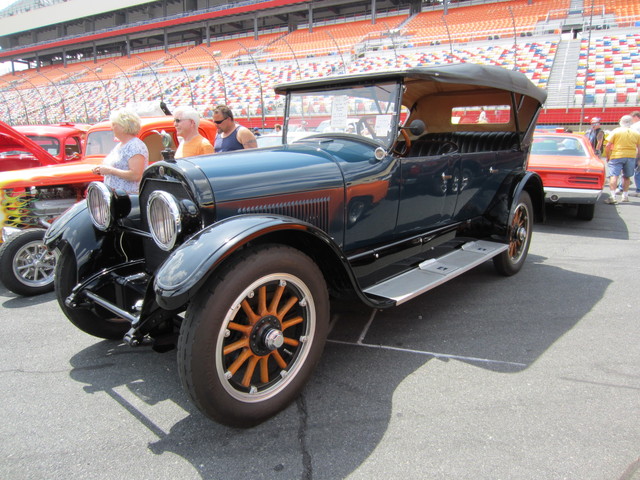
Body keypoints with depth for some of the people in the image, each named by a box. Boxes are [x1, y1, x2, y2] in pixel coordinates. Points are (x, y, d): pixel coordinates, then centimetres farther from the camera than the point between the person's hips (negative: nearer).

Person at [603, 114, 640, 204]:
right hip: (631, 156, 4)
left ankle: (612, 196, -22)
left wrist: (608, 157, 2)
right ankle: (625, 196, 23)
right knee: (626, 177, 16)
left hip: (617, 156, -4)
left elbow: (608, 146, -8)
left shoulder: (615, 131, -3)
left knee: (614, 175, -9)